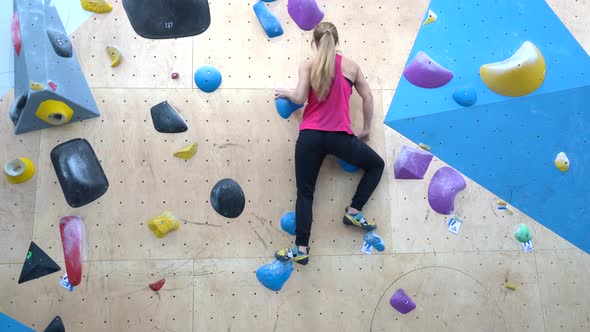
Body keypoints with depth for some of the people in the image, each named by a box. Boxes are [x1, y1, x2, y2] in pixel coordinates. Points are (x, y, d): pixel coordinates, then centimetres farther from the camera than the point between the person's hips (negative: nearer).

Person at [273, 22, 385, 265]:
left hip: (310, 136, 1)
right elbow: (368, 97, 12)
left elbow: (300, 98, -7)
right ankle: (353, 212, 15)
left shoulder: (307, 66, 5)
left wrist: (286, 93, 15)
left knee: (305, 193, 8)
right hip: (339, 137, 0)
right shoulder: (351, 66, 9)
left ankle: (301, 250, 4)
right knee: (377, 165, 24)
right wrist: (366, 129, 22)